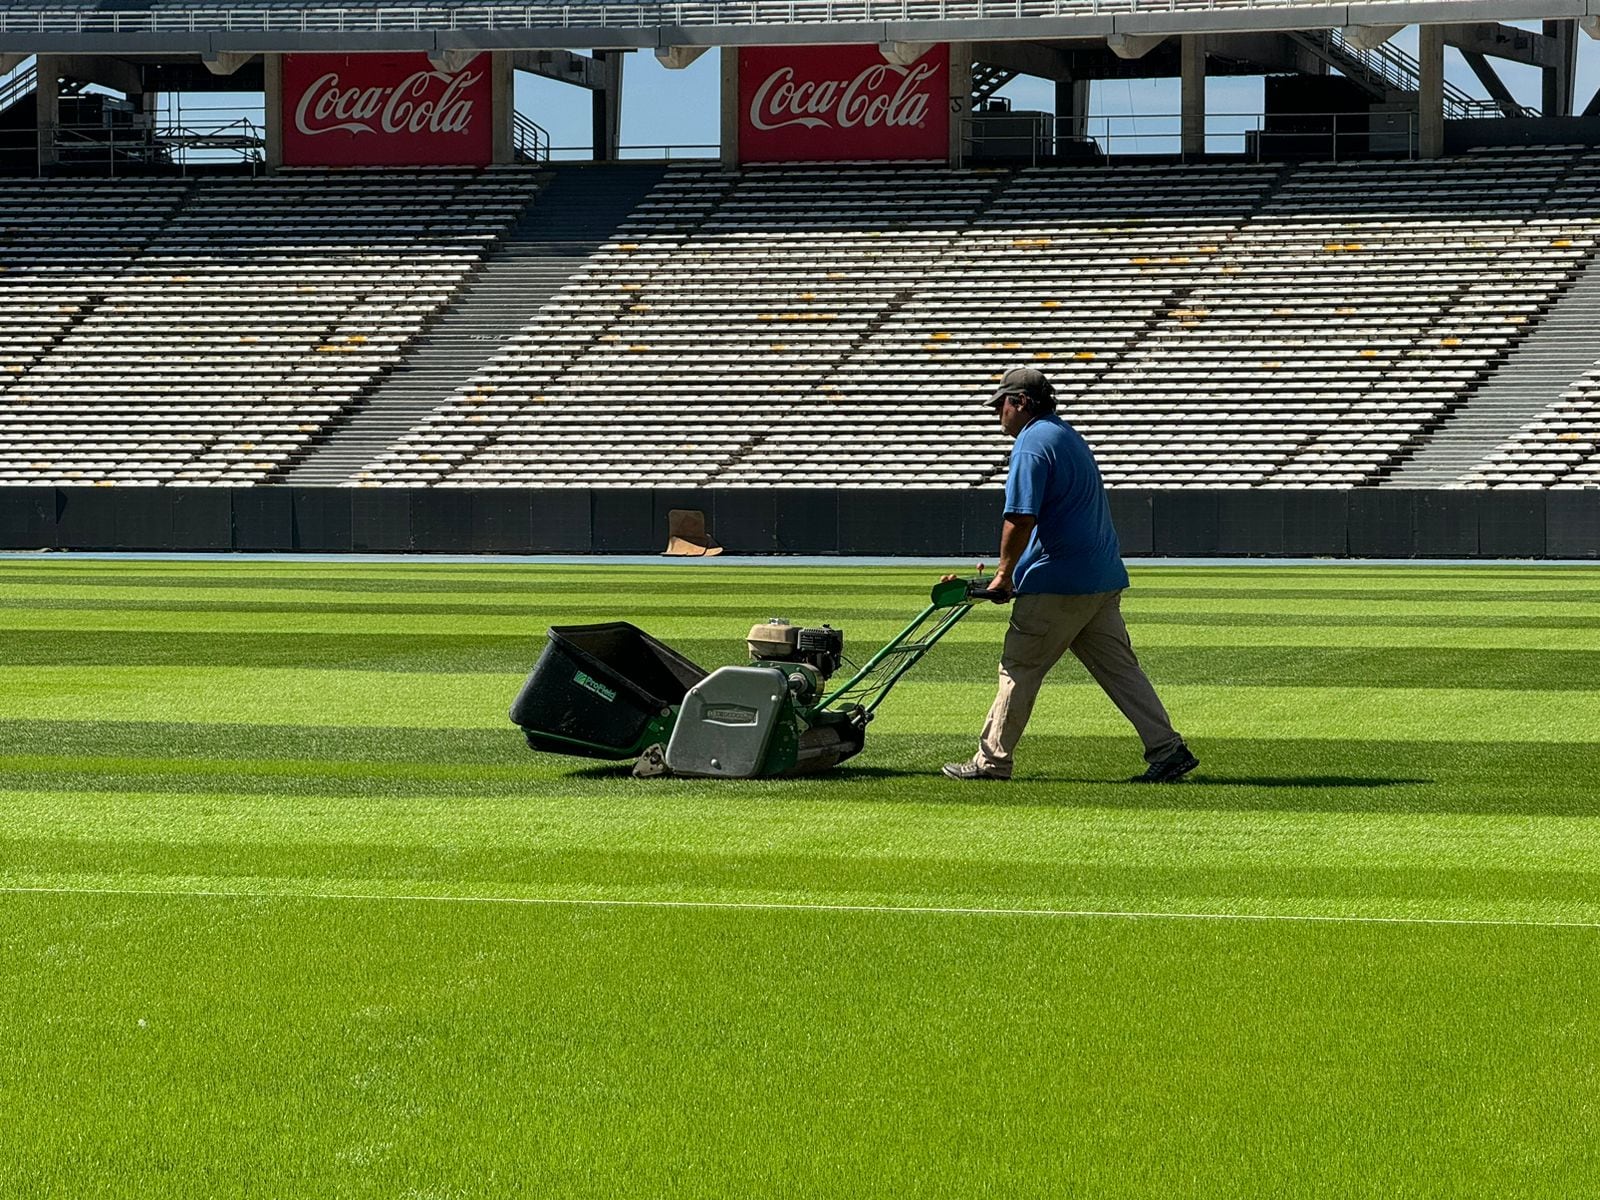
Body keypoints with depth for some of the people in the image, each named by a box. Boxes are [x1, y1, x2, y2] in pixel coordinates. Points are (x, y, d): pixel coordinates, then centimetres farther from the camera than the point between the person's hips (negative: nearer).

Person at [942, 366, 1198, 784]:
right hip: (1104, 579, 9)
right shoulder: (1069, 436, 20)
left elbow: (1021, 518, -21)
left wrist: (1005, 573, -9)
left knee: (1019, 667, 0)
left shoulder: (1032, 443, -11)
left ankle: (992, 761, 5)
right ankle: (1168, 750, 0)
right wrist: (1015, 571, 24)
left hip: (1056, 584, -9)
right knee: (1119, 668, 7)